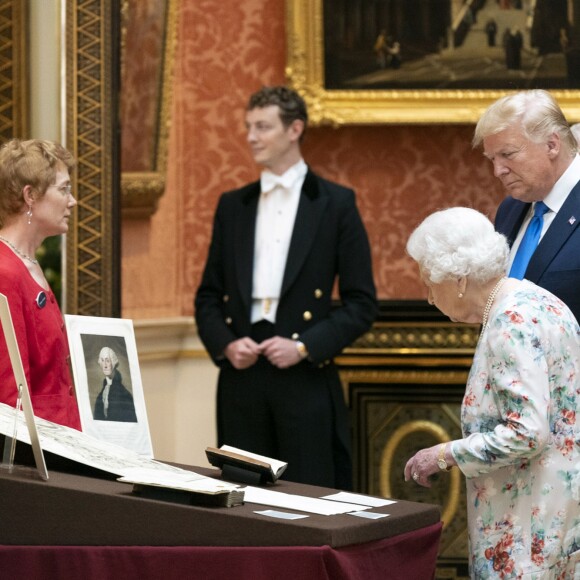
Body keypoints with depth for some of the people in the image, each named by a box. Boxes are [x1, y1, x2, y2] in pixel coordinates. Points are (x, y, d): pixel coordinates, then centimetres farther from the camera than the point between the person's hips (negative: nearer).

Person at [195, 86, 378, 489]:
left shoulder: (336, 204, 2)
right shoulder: (233, 206, 13)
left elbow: (362, 303, -1)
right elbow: (208, 295, 15)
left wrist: (305, 347, -13)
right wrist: (224, 344, -4)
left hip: (306, 379, -3)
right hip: (241, 378, 4)